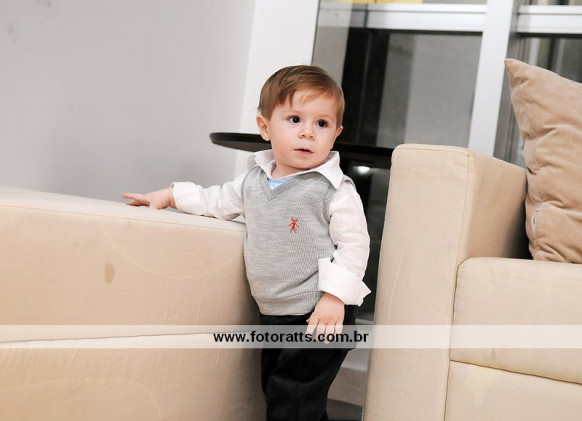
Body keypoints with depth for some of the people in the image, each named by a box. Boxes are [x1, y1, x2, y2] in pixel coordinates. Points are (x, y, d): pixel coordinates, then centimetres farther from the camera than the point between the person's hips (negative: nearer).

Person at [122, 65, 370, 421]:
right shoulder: (255, 178, 5)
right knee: (274, 388, 19)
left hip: (320, 316, -7)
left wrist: (335, 295, -21)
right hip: (273, 315, 8)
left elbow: (354, 244, -14)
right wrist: (171, 195, 16)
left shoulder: (335, 191, -15)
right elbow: (219, 200, 21)